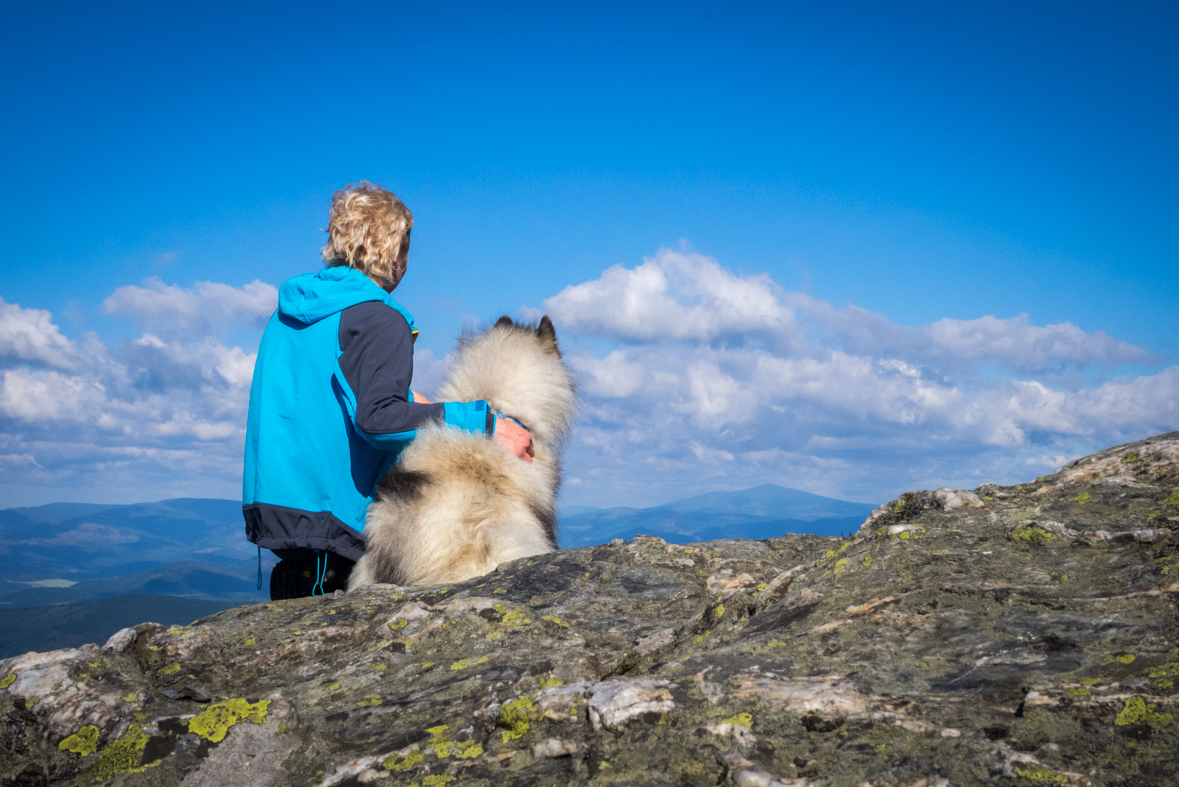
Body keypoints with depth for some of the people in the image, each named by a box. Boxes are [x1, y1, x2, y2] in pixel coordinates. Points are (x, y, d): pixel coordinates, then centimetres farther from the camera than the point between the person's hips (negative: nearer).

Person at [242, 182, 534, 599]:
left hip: (268, 510, 8)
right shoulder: (379, 321, -10)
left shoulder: (288, 313, 16)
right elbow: (376, 419, -23)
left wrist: (403, 401, 29)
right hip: (331, 518, -8)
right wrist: (484, 425, -22)